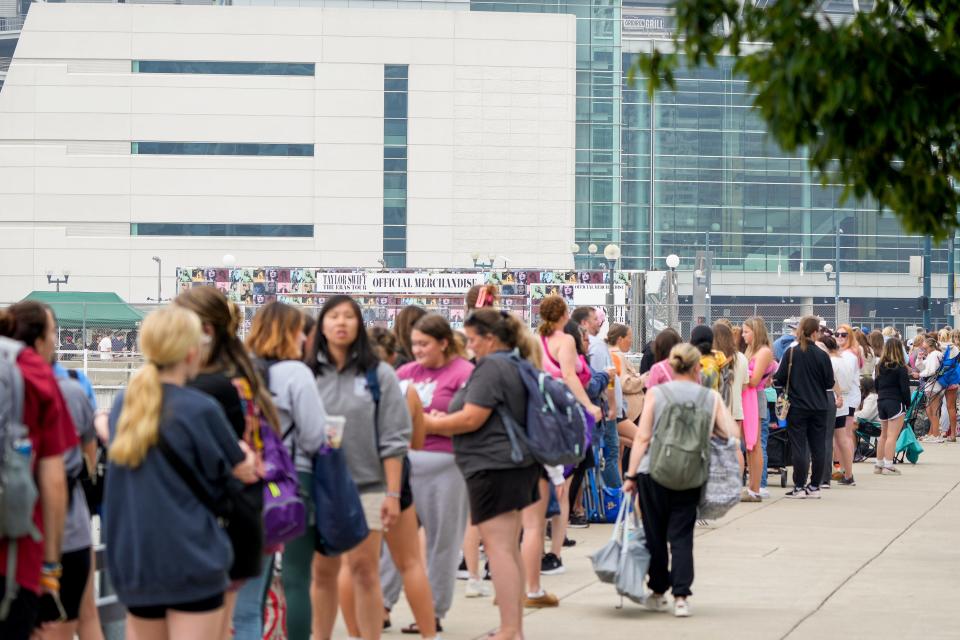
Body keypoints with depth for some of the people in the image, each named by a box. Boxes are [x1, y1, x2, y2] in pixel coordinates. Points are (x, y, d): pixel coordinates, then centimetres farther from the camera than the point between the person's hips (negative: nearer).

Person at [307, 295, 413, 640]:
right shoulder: (307, 375, 3)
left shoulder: (379, 374, -1)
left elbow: (394, 439, -2)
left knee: (364, 572, 0)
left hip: (367, 486, -2)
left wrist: (393, 494, -7)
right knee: (322, 572, 9)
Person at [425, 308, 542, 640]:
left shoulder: (490, 367, -14)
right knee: (510, 548, 14)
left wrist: (428, 424, -7)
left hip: (493, 466, -10)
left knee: (498, 548, -9)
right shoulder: (517, 366, 16)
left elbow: (471, 419, -19)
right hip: (519, 463, 10)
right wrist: (444, 422, 20)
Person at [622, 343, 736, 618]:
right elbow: (729, 434, 0)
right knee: (681, 536, 5)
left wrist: (630, 475, 0)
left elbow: (642, 437, -3)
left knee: (655, 534, 12)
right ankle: (681, 596, -4)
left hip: (653, 472, 0)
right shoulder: (711, 397, 2)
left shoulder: (656, 393, 0)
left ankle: (658, 593, 21)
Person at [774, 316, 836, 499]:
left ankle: (799, 487, 0)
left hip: (797, 406, -1)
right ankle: (814, 487, 12)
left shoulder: (791, 352, -8)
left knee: (799, 447, 1)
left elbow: (779, 379, -6)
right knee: (817, 447, 8)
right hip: (818, 408, 1)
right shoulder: (822, 355, -6)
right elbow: (830, 383, 0)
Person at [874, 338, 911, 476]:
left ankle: (879, 464, 20)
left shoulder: (880, 366, 7)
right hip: (896, 403, -7)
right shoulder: (900, 368, -11)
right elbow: (905, 388, -11)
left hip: (881, 402, 7)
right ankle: (888, 466, -10)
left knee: (883, 435, 17)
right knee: (892, 435, -7)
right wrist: (908, 403, -1)